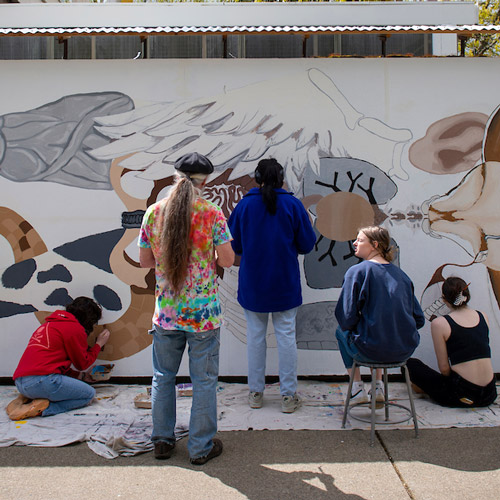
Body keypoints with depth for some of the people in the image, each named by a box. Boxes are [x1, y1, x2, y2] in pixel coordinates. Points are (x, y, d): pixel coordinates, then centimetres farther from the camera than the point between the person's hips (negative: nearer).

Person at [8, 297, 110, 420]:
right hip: (41, 380, -9)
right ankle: (44, 408, -14)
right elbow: (82, 363, 6)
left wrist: (80, 376, 28)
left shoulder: (50, 324, 26)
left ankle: (26, 399, 4)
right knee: (89, 393, 2)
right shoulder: (75, 328, -2)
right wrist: (99, 344, 21)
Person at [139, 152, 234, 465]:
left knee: (163, 378, 18)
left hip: (166, 312, 3)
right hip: (203, 312, -3)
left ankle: (162, 441, 31)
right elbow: (227, 260, -7)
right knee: (204, 381, 10)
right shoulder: (212, 214, -10)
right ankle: (202, 447, 22)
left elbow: (145, 260, 6)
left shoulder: (153, 212, -1)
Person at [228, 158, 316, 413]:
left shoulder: (244, 205, -4)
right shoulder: (293, 205, -6)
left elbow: (233, 245, 1)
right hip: (285, 284, 0)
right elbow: (307, 244, -2)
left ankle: (255, 392, 20)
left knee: (255, 335, 11)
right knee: (286, 335, 7)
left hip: (253, 284, 1)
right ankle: (289, 395, 13)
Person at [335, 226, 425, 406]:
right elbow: (419, 320, 8)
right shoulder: (400, 273, 7)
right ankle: (378, 388, 31)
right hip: (405, 350, 6)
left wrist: (347, 326, 9)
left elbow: (347, 318, -13)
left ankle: (358, 389, 27)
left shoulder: (357, 271, -9)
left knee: (341, 331, 26)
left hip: (371, 351, -5)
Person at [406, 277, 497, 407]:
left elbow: (444, 368, -7)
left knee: (411, 364, 10)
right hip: (489, 395, 5)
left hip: (462, 397, -5)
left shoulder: (439, 324, -10)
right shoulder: (483, 317, 5)